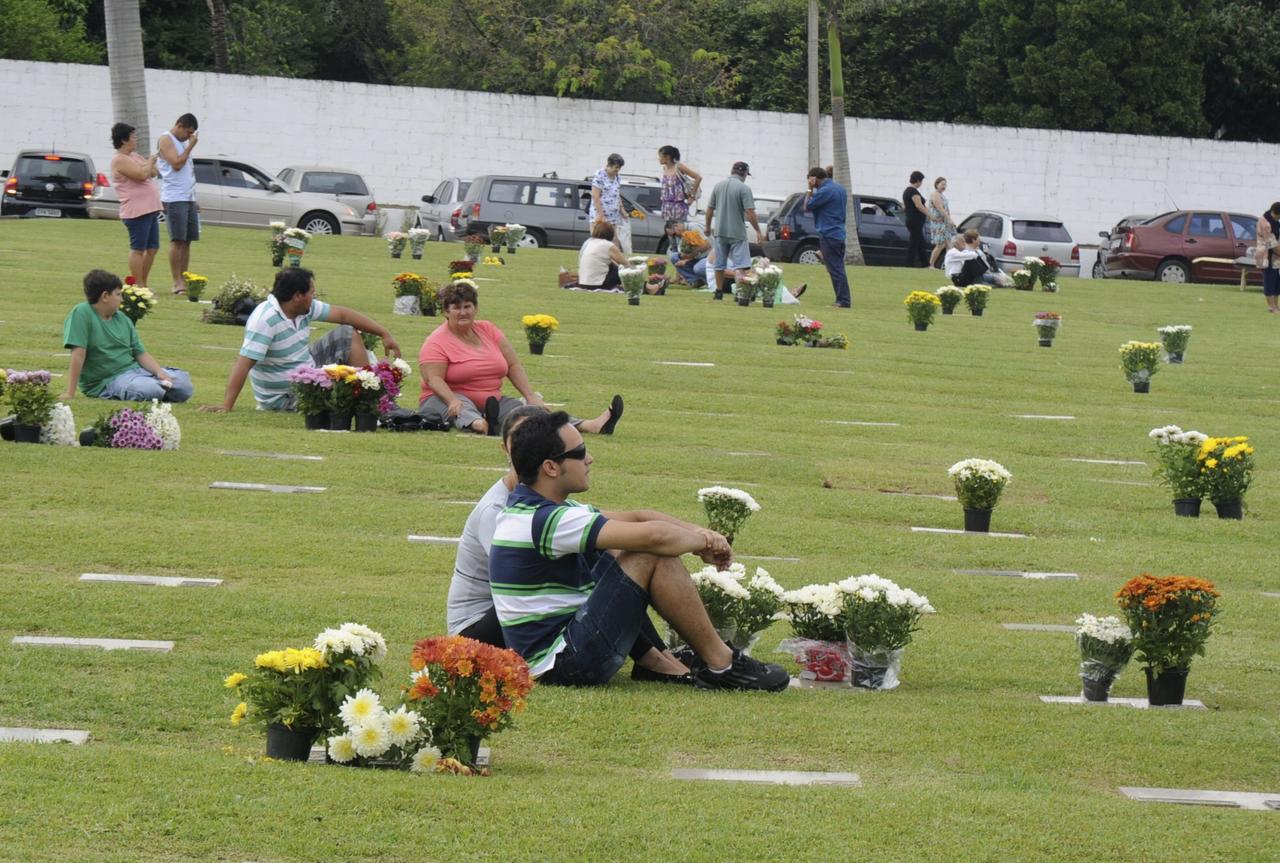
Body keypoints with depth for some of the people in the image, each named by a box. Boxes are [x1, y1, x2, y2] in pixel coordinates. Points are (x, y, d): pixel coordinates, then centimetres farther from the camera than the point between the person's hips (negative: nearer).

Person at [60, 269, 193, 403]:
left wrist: (159, 371, -9)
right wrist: (70, 394, -24)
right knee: (147, 389, -34)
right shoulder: (81, 314, -11)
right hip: (107, 381, -7)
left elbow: (140, 353, 11)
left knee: (183, 381, -10)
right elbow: (78, 354, -19)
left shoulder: (122, 319, 11)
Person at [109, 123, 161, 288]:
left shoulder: (134, 156, 18)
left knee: (152, 249, 11)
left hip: (149, 209, 10)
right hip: (136, 211, -10)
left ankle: (143, 284, 18)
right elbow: (142, 174, -22)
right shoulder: (120, 160, -12)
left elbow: (152, 173, 26)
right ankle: (138, 286, -4)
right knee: (138, 249, -6)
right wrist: (151, 161, -5)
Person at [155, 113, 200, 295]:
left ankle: (184, 279, 8)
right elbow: (176, 164, -18)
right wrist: (191, 146, -10)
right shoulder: (166, 140, -5)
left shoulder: (183, 142, 21)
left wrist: (195, 199, 21)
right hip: (174, 198, -8)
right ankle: (177, 282, -8)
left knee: (187, 241, 6)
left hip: (189, 198, 8)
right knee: (177, 240, -9)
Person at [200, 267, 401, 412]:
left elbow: (341, 314, 5)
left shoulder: (305, 308, -4)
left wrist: (384, 333, 5)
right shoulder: (265, 320, -30)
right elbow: (243, 364, -35)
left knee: (349, 335, 6)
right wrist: (226, 406, -39)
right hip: (285, 398, -9)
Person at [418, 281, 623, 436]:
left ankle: (590, 426, -32)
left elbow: (514, 366, 11)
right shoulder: (437, 342, -5)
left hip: (493, 401, 5)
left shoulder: (488, 331, 12)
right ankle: (480, 425, -76)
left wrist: (530, 395, -1)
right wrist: (453, 401, -36)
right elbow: (434, 379, -18)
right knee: (463, 407, -40)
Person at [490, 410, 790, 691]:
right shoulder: (543, 520, -21)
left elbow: (635, 519, 15)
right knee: (652, 556, -14)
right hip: (560, 664, -11)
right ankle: (721, 665, -4)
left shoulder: (533, 508, 12)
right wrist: (704, 542, -4)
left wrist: (697, 531, 0)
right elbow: (654, 536, -24)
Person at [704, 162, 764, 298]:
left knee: (719, 264, 14)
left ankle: (719, 291, 20)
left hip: (720, 231, 5)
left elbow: (710, 209, 11)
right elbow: (750, 213, -16)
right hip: (737, 232, -5)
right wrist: (758, 231, -9)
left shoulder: (718, 185, 6)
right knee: (740, 264, -5)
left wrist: (708, 227, 23)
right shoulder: (744, 188, -11)